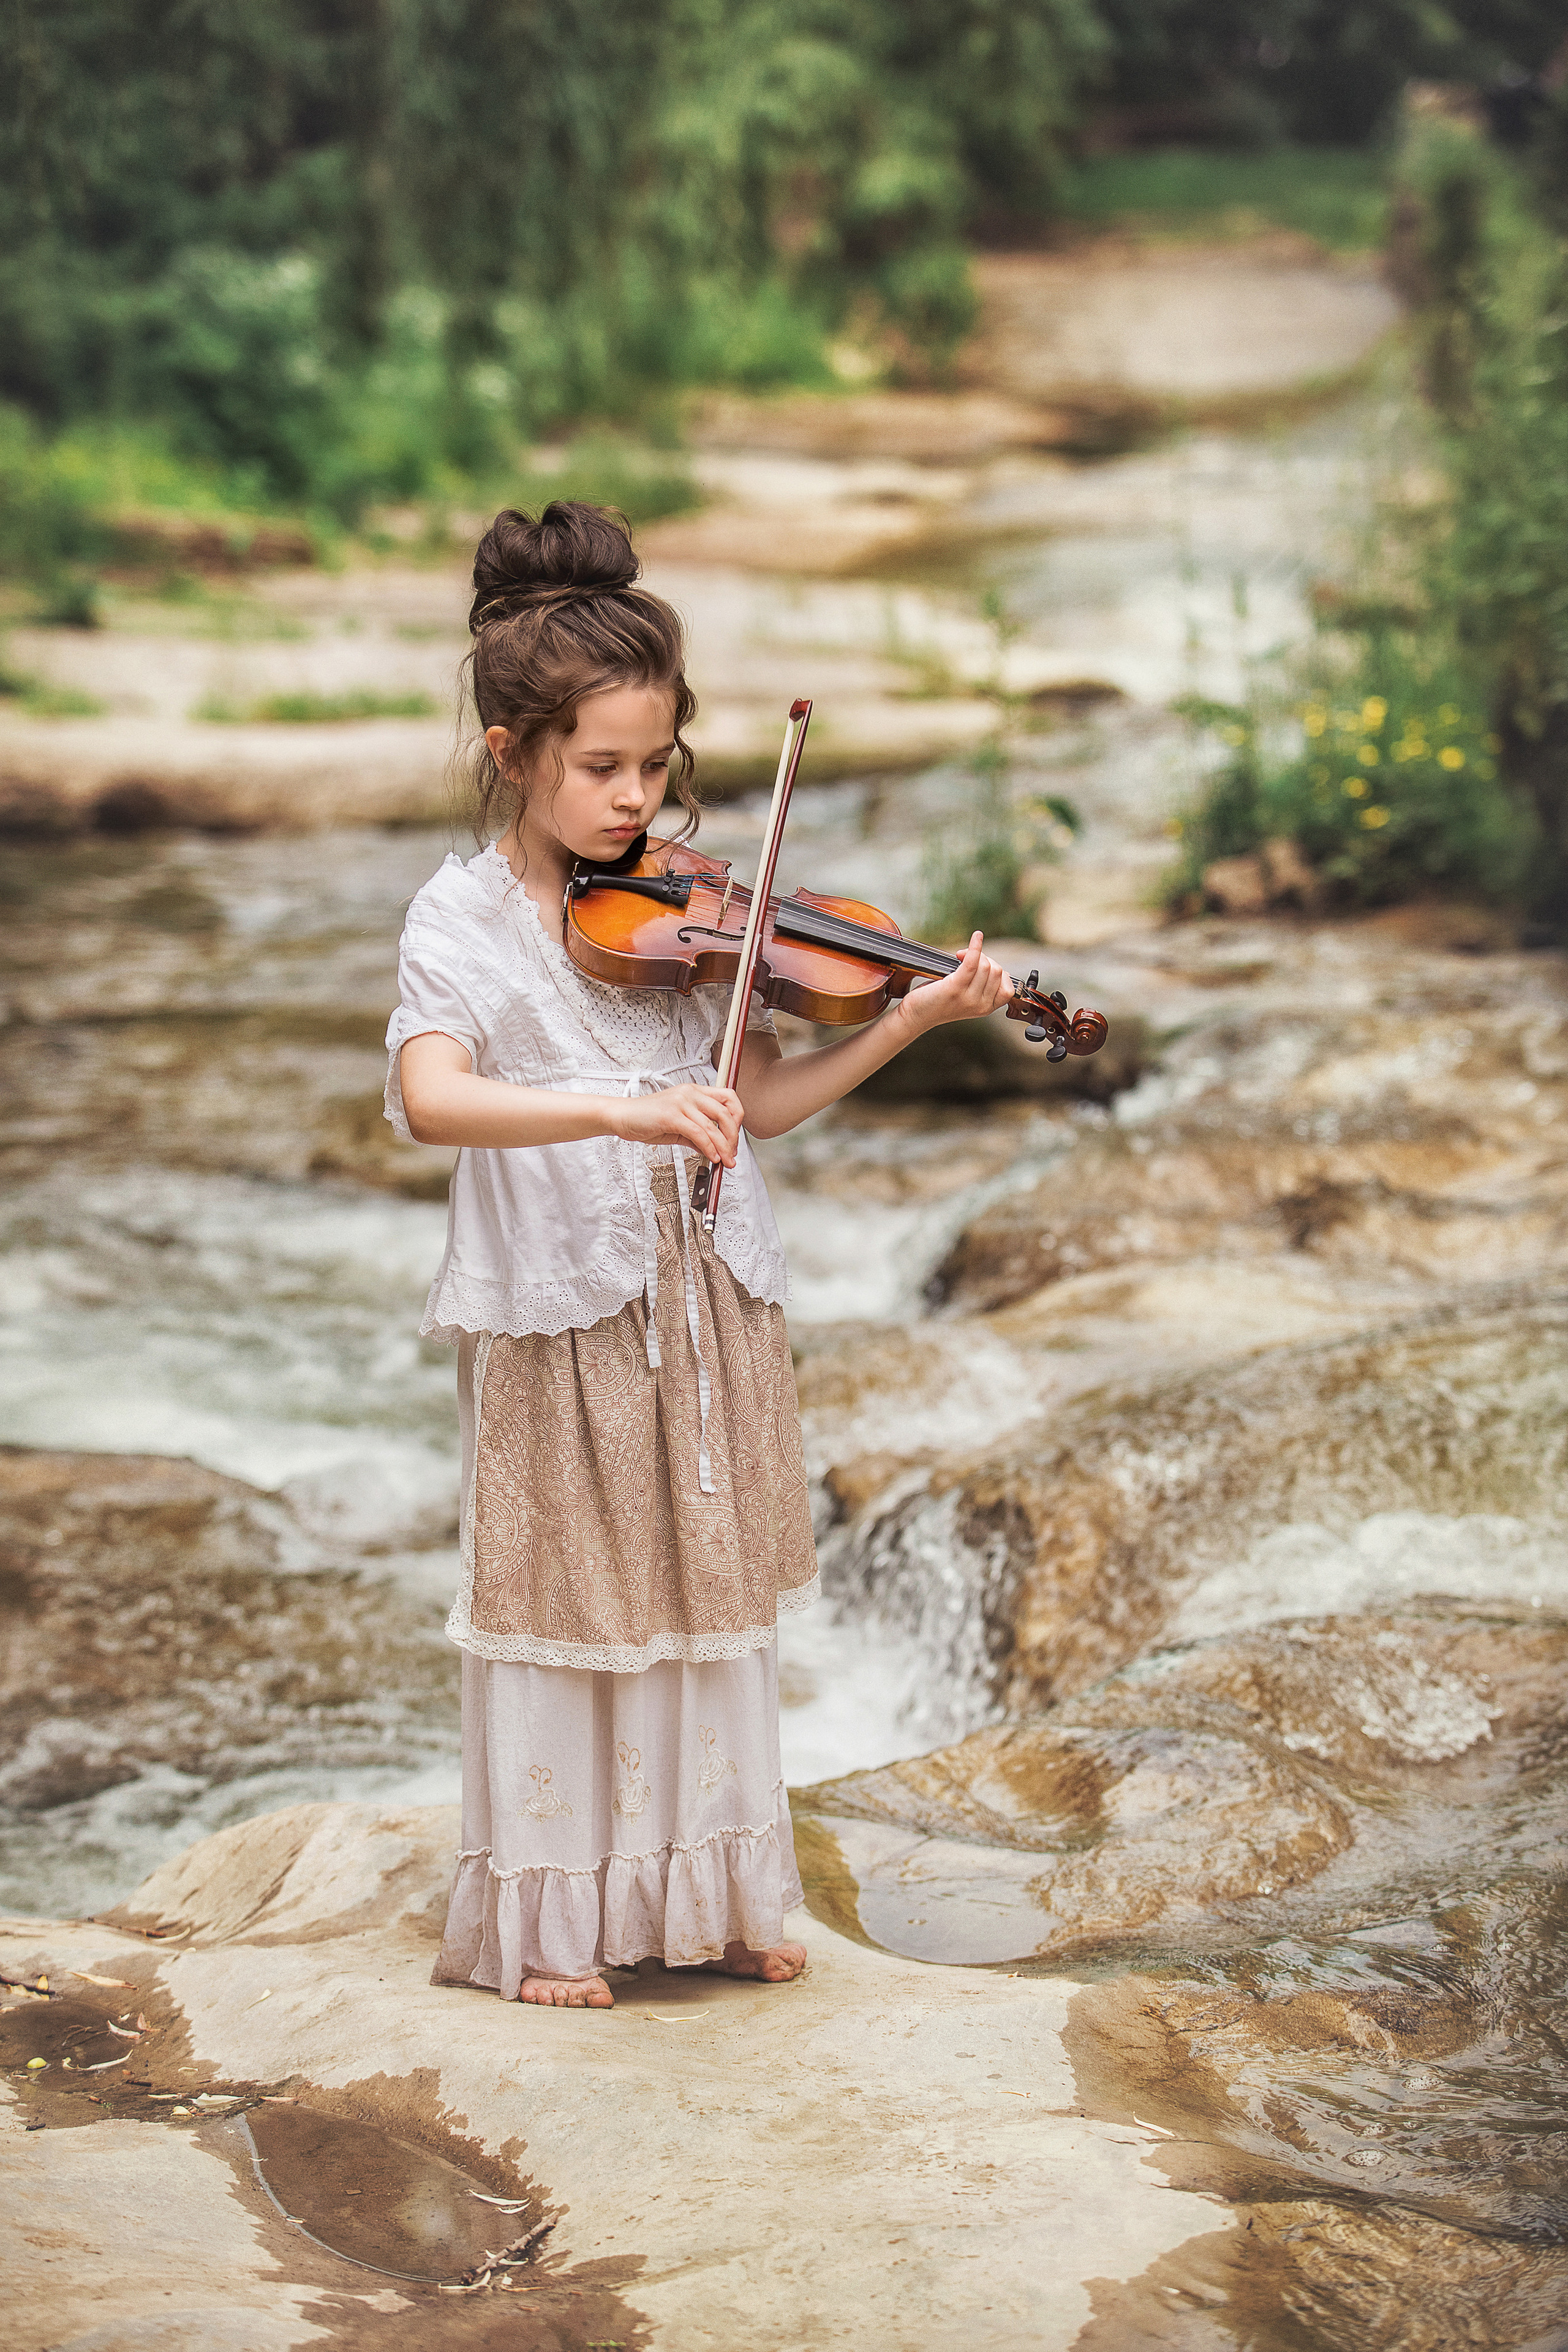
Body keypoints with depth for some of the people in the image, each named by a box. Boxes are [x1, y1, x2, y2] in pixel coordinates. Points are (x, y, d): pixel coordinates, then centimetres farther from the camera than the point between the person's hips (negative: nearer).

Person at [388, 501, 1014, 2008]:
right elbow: (429, 1098, -28)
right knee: (559, 1609, 6)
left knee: (713, 1598, 13)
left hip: (707, 1314, 5)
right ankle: (543, 1921, 19)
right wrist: (620, 1109, -40)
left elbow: (757, 1102, 4)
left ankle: (708, 1892, 27)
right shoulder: (464, 918, -10)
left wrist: (910, 1021, -7)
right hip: (553, 1319, -4)